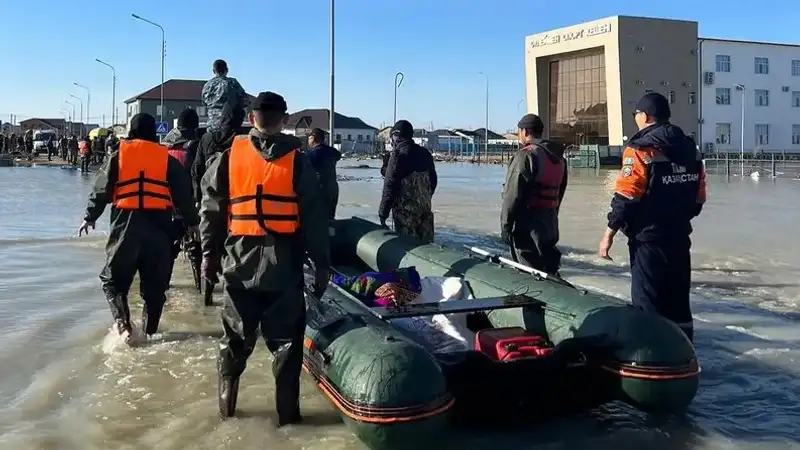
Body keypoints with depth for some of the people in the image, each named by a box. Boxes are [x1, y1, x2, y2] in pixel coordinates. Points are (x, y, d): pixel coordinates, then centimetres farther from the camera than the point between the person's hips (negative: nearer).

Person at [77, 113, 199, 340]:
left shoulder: (119, 155, 7)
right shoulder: (167, 158, 8)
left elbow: (101, 190, 7)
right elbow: (183, 193, 7)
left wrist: (90, 217, 18)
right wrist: (192, 222, 16)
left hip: (125, 223, -1)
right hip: (158, 225, 1)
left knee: (114, 279, 11)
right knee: (154, 284, 11)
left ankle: (122, 324, -8)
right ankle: (149, 332, 13)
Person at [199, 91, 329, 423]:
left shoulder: (229, 156, 2)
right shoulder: (297, 160, -3)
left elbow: (212, 207, 4)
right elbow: (314, 216, -4)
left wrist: (209, 251, 11)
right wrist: (321, 262, 0)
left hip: (241, 261, 2)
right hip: (284, 264, -2)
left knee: (236, 336, 16)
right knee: (286, 339, 7)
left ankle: (226, 403, 24)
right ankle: (287, 411, 8)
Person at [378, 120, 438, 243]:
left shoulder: (398, 154, -11)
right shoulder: (425, 153, 10)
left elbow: (390, 186, -14)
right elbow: (433, 180, 18)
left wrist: (383, 213, -10)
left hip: (405, 210, -7)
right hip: (425, 208, 7)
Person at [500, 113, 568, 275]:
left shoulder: (526, 155, -15)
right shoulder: (558, 156, 12)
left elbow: (513, 194, -18)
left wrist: (505, 224, -13)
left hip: (528, 222, -9)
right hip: (550, 221, 9)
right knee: (548, 268, 16)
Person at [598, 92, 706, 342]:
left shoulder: (641, 149, -13)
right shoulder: (690, 149, 9)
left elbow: (625, 198, -17)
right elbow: (699, 197, 13)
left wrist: (609, 234, -10)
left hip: (648, 239, -7)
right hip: (680, 238, 8)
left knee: (648, 305, 0)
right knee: (678, 302, 16)